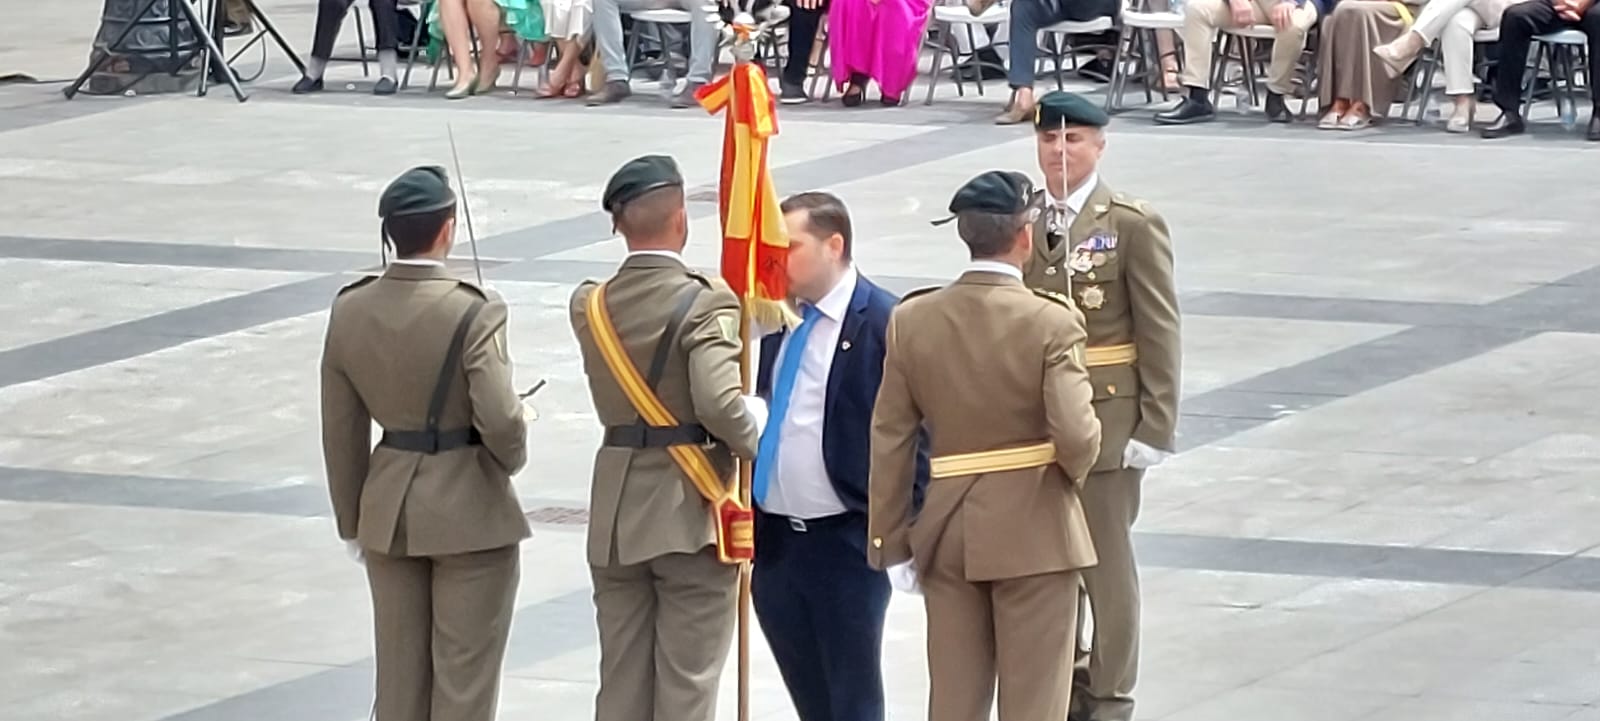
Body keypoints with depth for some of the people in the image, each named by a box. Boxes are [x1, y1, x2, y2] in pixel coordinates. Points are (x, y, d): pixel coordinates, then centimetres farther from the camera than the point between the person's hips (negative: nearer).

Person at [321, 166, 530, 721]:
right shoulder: (473, 312, -19)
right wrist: (512, 457, -1)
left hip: (388, 511, 5)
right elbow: (499, 419, -24)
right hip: (468, 510, -5)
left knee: (399, 676, 14)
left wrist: (352, 521, 15)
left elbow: (341, 431, 4)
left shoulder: (349, 311, -2)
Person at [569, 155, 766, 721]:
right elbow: (719, 404, -26)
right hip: (690, 514, -5)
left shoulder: (590, 305, 4)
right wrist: (759, 438, -7)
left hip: (615, 517, 5)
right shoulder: (704, 302, -15)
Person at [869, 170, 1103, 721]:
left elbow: (890, 441, 1)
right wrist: (1073, 471, 2)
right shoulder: (1051, 322, -14)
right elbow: (1076, 435, -22)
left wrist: (891, 541, 8)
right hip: (1034, 529, -4)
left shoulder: (912, 320, -2)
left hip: (947, 530, 4)